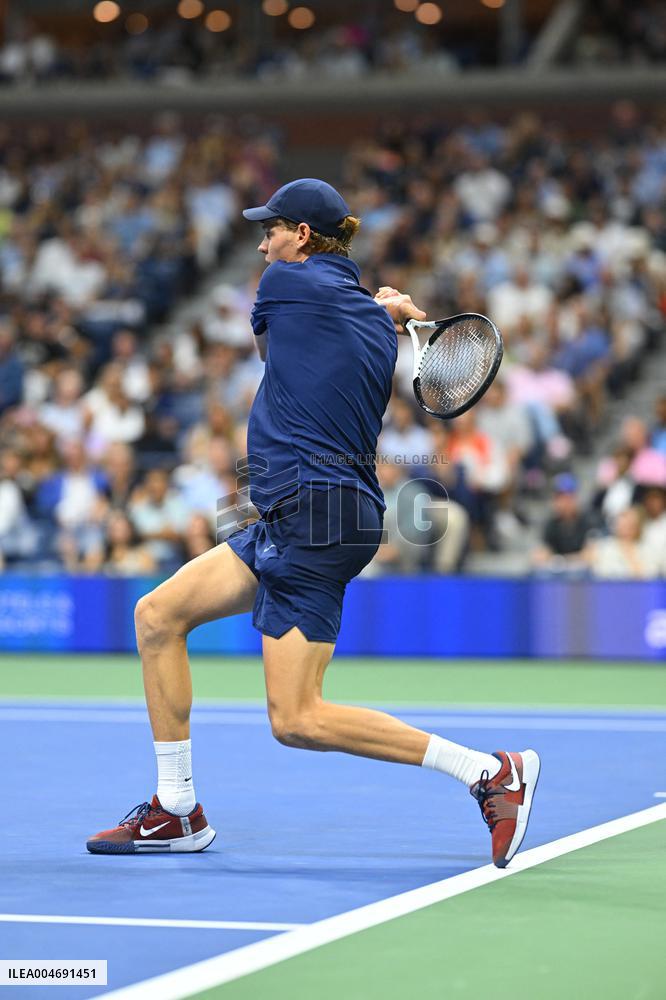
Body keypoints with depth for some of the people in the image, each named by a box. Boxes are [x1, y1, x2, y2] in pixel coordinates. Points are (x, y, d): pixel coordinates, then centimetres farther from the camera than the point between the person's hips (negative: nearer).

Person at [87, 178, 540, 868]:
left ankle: (493, 771, -10)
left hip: (315, 513, -10)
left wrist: (384, 307, 25)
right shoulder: (379, 322, 14)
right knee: (157, 615, 14)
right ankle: (177, 813, 16)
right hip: (287, 521, 10)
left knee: (296, 721, -11)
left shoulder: (286, 282, -6)